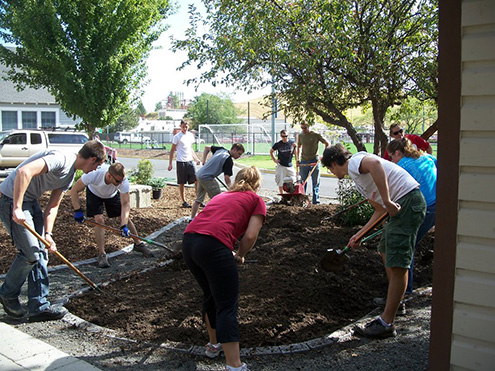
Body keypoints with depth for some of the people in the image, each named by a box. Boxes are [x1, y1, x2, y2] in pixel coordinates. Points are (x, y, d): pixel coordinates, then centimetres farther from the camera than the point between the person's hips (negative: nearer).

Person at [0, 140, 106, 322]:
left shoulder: (70, 175, 10)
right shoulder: (60, 159, -21)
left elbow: (52, 206, 9)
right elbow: (24, 172, -33)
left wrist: (48, 234, -2)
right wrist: (17, 208, -34)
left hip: (30, 201, 10)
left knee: (41, 253, 7)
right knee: (30, 253, -7)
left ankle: (39, 307, 14)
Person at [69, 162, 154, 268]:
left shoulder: (123, 180, -38)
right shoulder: (94, 174, -43)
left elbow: (125, 204, -33)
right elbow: (74, 191, -29)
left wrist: (124, 225, -40)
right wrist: (78, 210, -34)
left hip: (113, 194, 2)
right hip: (94, 193, -2)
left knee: (126, 218, -3)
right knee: (99, 220, -18)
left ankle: (138, 244, 17)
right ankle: (102, 254, -7)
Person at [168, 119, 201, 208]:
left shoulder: (190, 135, 11)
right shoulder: (177, 137, -6)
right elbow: (172, 150, -2)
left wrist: (196, 159, 14)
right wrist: (170, 164, -6)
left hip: (190, 161, 5)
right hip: (181, 162, -5)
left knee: (196, 180, -1)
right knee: (182, 183, 3)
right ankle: (184, 201, 13)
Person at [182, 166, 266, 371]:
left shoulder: (221, 196, 31)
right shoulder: (256, 201, 14)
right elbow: (250, 236, 2)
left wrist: (231, 254, 33)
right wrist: (239, 255, 18)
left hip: (188, 241, 7)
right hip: (214, 246, -7)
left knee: (211, 296, 26)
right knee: (227, 306, 1)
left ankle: (214, 344, 43)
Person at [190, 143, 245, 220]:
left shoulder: (221, 149, 10)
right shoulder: (229, 161, -14)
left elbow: (207, 148, 21)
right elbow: (226, 177, -16)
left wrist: (204, 161, 20)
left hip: (199, 174, 9)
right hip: (207, 178, -9)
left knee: (198, 199, 19)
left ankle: (192, 218, 25)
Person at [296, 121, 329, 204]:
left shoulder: (315, 135, -5)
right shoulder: (300, 136, 6)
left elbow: (327, 144, 2)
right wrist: (298, 159, 10)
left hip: (314, 161, -3)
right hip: (303, 161, 3)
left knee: (316, 182, 0)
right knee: (302, 182, 6)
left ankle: (316, 201, 4)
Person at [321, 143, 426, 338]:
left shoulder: (354, 161, -4)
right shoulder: (358, 179, 24)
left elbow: (375, 163, -30)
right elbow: (380, 211, 26)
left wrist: (387, 201, -30)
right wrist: (359, 235, 24)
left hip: (408, 200, -11)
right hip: (398, 204, 11)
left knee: (397, 264, -9)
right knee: (386, 251, 25)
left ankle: (386, 323, -5)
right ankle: (395, 300, 41)